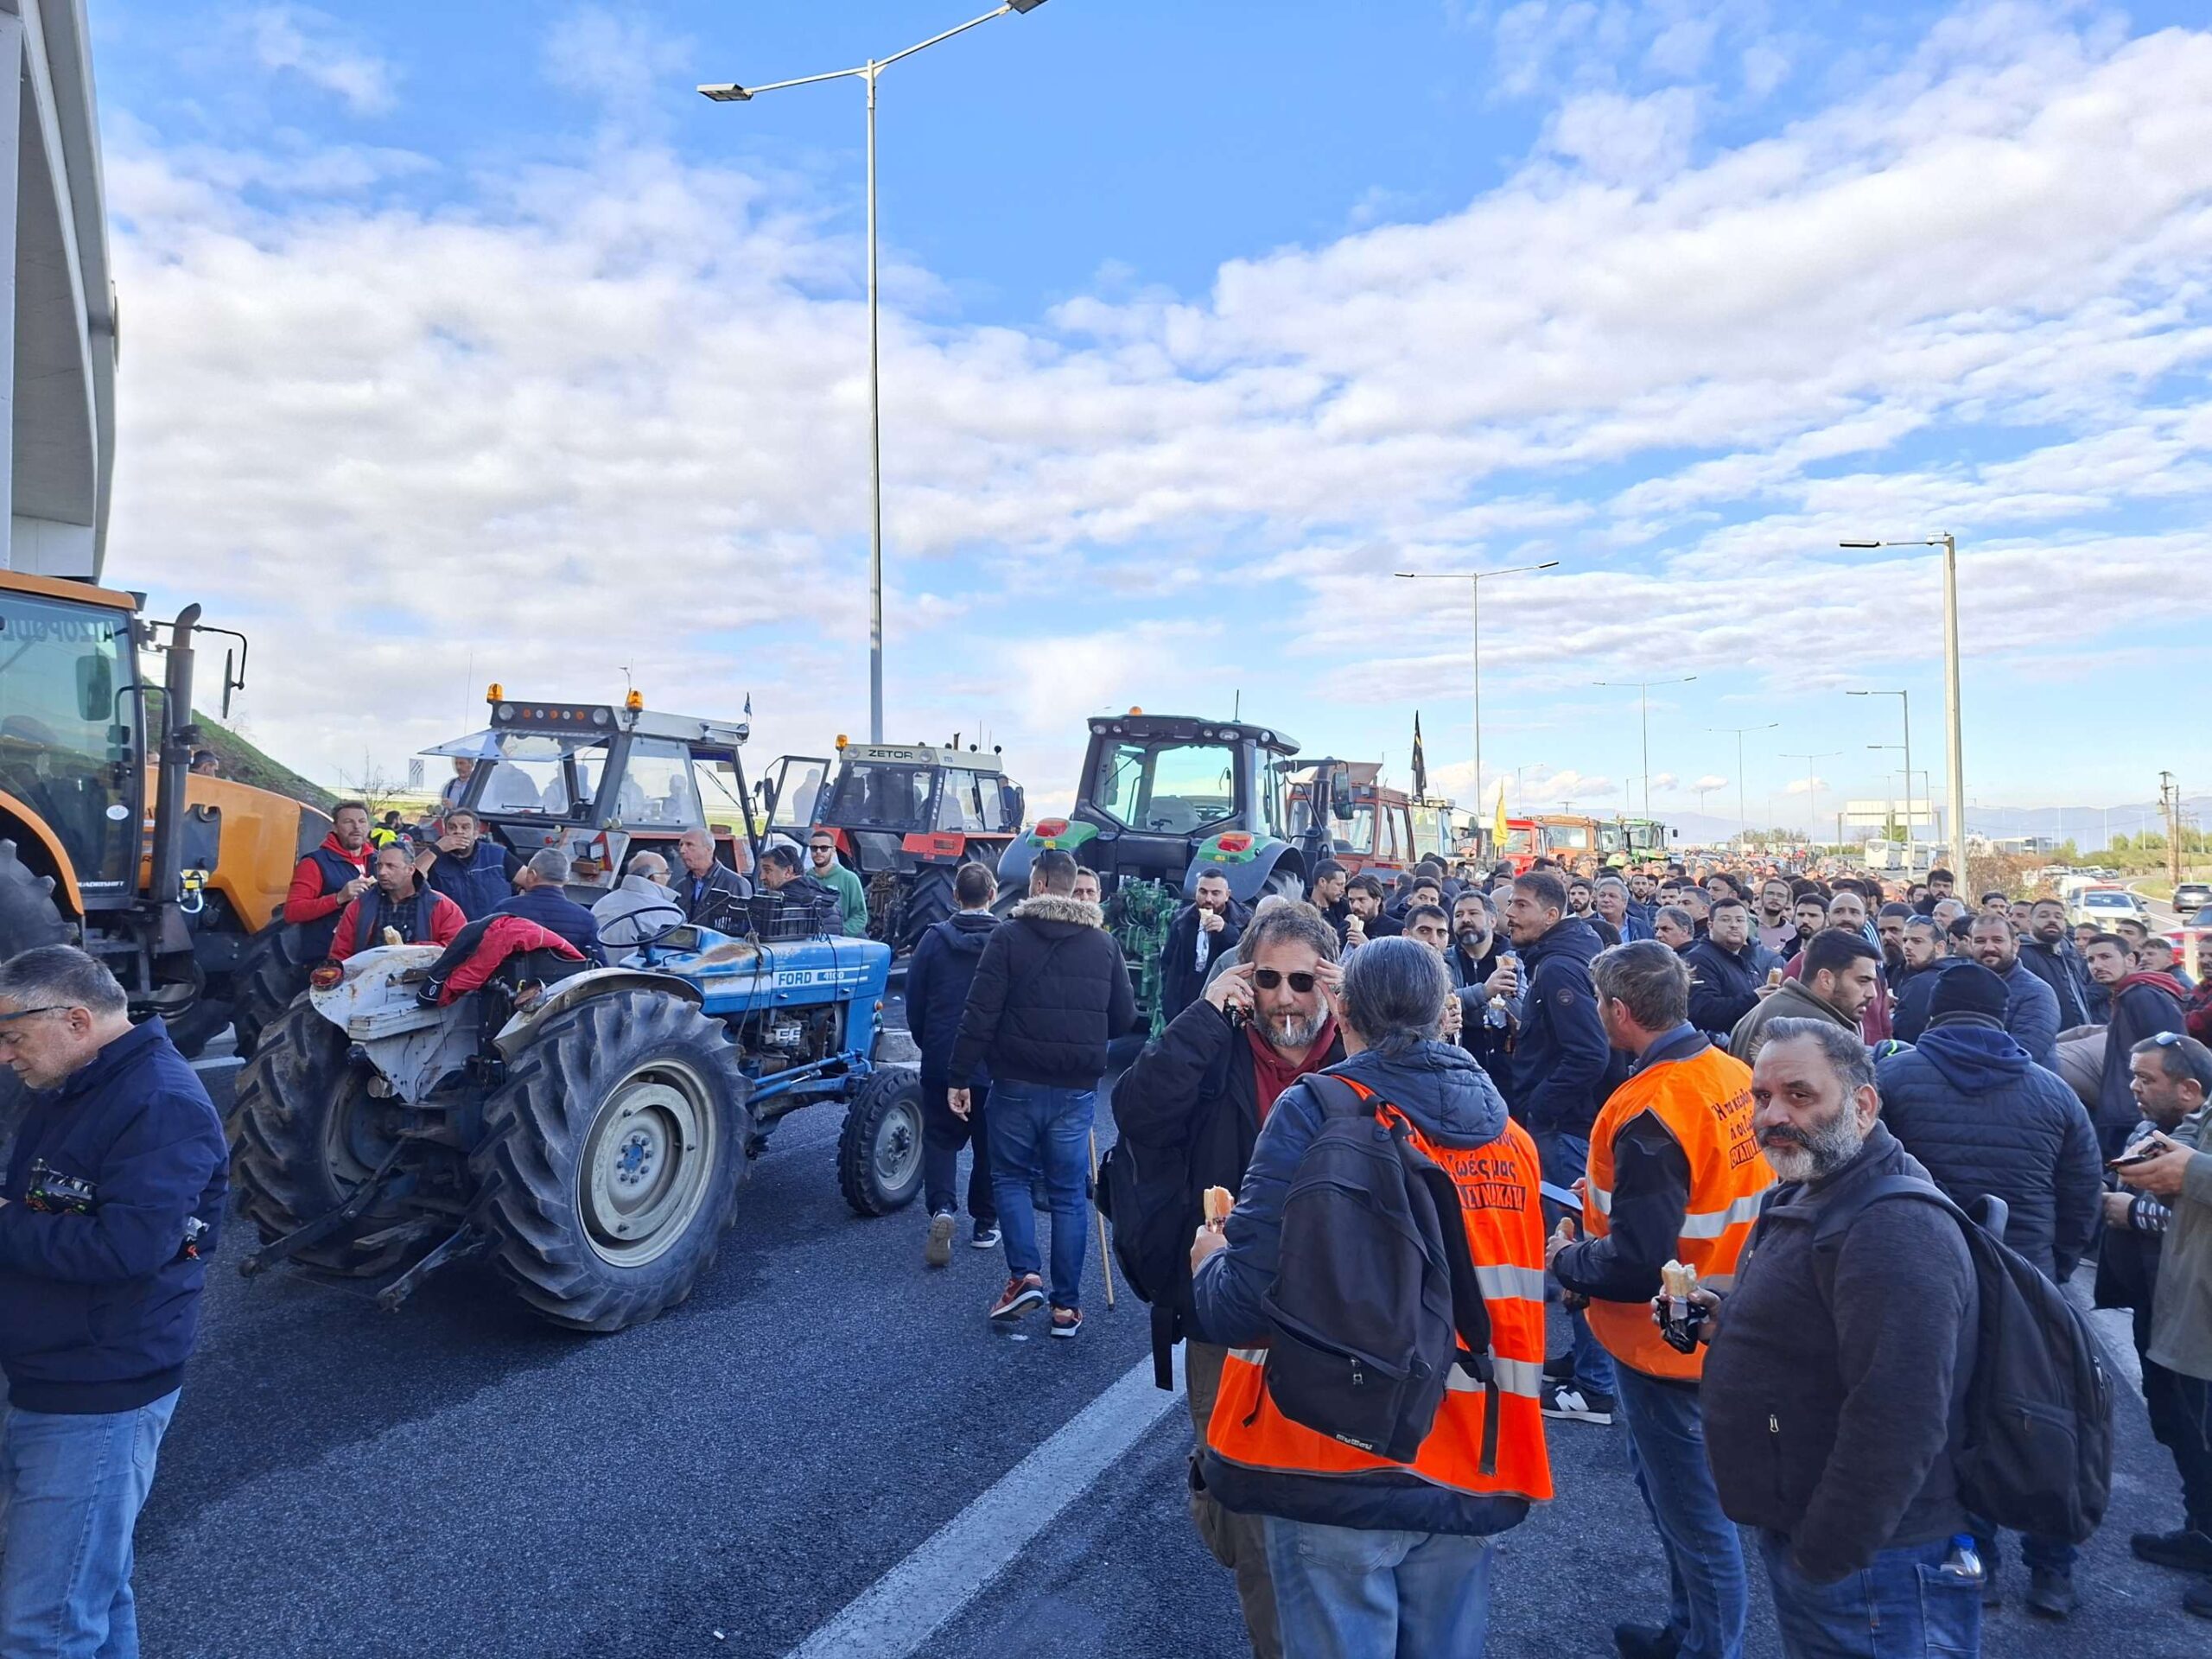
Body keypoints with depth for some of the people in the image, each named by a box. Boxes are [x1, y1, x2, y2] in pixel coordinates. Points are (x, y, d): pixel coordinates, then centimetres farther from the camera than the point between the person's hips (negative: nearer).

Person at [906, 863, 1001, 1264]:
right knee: (990, 1142, 14)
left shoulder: (934, 939, -7)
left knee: (940, 1137, 11)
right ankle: (985, 1223, 21)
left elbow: (914, 1003, -1)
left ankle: (941, 1208, -10)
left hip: (941, 1062, 0)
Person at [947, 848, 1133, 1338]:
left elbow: (981, 1014, -11)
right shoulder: (1104, 943, 3)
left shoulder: (1010, 935, -7)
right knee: (1069, 1192, 11)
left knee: (1009, 1176, 17)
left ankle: (1025, 1275, 3)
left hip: (1019, 1082, -2)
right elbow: (1125, 1016, 6)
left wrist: (959, 1076, -5)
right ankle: (1067, 1305, 13)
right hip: (1078, 1089, 3)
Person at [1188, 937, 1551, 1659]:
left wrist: (1209, 1257, 1)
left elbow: (1240, 1310, -19)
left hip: (1340, 1473, -5)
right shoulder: (1509, 1135, 4)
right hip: (1471, 1474, 6)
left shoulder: (1318, 1113, -15)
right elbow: (1508, 1300, 13)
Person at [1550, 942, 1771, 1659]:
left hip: (1664, 1338, -9)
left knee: (1693, 1512, 9)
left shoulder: (1649, 1110, -28)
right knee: (1670, 1481, 25)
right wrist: (1611, 1195, 9)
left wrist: (1563, 1262, -10)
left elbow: (1634, 1267, -28)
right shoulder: (1735, 1075, -3)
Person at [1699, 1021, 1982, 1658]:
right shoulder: (1810, 1193, 8)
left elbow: (1896, 1428, -30)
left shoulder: (1894, 1230, -26)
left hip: (1867, 1564, -9)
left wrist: (1822, 1560, -22)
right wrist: (1726, 1319, 3)